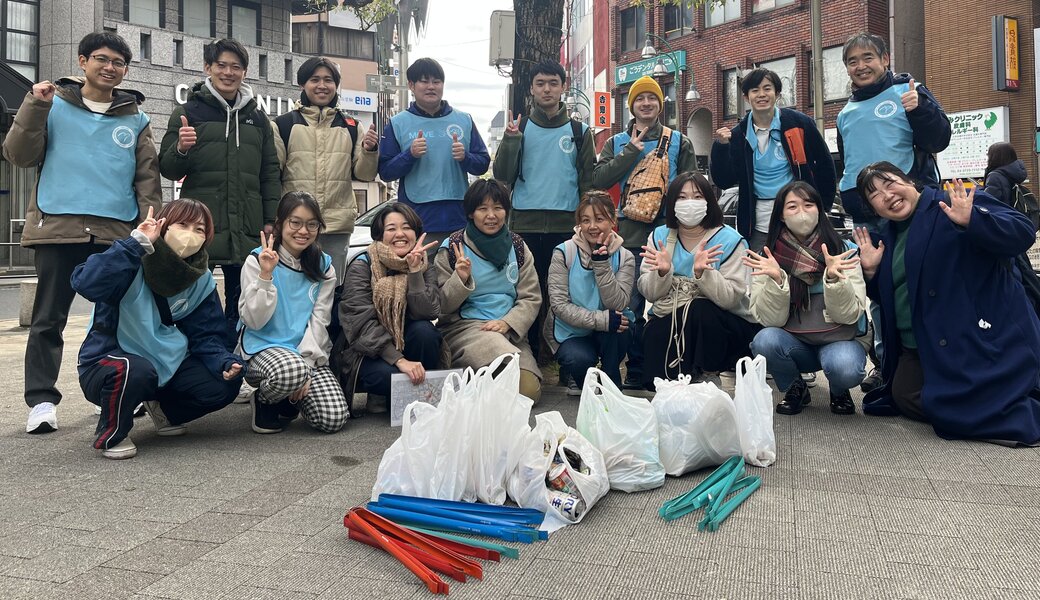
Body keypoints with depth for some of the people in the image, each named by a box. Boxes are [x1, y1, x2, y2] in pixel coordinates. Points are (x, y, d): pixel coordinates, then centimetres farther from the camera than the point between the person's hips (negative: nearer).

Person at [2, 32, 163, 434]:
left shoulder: (135, 118, 14)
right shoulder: (54, 106, 9)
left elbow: (147, 176, 11)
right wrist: (35, 105, -8)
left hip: (117, 232, 2)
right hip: (57, 228, -1)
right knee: (48, 319, 1)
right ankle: (42, 400, 7)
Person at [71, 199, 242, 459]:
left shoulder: (201, 279, 0)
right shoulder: (134, 262, -18)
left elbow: (205, 336, 2)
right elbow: (86, 284, -37)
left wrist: (225, 363, -17)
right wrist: (135, 244, -38)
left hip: (165, 364, 5)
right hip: (108, 362, -5)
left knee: (224, 385, -15)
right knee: (136, 371, -40)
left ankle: (164, 409, 17)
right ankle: (111, 434, -7)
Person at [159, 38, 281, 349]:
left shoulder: (257, 117, 14)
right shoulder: (188, 111, 4)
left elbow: (270, 173, 14)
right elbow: (168, 169, 3)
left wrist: (271, 221, 5)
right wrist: (181, 149, -19)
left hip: (247, 231, 3)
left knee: (241, 305, 9)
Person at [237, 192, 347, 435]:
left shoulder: (324, 267, 6)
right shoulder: (257, 260, -2)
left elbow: (319, 321, -1)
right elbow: (253, 321, -9)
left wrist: (307, 363, -14)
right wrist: (265, 276, -20)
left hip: (310, 353, 3)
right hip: (264, 347, -3)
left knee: (334, 419, -19)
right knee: (291, 371, -39)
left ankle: (290, 400, 15)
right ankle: (263, 401, -2)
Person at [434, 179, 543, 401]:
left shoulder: (517, 247, 10)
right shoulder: (451, 248, 0)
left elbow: (531, 298, 6)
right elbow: (442, 307, 1)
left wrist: (507, 322, -12)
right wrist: (460, 280, -18)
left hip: (510, 330, 4)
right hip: (464, 326, -3)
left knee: (530, 389, -18)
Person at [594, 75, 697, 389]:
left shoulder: (679, 142, 11)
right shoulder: (617, 143, 13)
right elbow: (599, 179, -2)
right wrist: (631, 151, -6)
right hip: (631, 232, 1)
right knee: (632, 305, 2)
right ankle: (635, 371, 12)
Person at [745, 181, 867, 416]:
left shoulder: (843, 251, -7)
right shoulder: (768, 258, -6)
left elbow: (849, 315, -13)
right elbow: (771, 320, -14)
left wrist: (833, 278, -31)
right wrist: (777, 280, -30)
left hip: (837, 340, -1)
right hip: (793, 343, 1)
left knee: (846, 367, -33)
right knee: (765, 341, -30)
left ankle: (839, 391, 6)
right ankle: (795, 389, 2)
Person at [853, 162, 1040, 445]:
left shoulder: (961, 204, -8)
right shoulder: (888, 236, 13)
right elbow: (887, 298, 19)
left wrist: (971, 221, -34)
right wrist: (871, 272, 2)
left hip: (980, 339, -8)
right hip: (922, 346, 8)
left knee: (957, 414, -17)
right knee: (904, 397, 3)